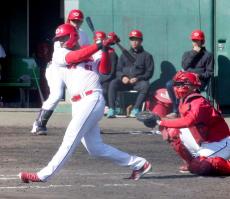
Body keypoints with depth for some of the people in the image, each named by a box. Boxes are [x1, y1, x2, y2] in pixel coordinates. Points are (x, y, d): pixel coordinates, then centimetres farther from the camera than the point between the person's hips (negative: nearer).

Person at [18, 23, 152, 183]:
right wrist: (101, 45, -9)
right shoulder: (59, 54, 13)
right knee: (95, 148, 4)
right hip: (78, 105, 4)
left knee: (71, 138, -11)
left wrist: (106, 50, -11)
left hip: (93, 99, -4)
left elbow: (104, 70, 0)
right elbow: (76, 56, -4)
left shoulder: (88, 56, 13)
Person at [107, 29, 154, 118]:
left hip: (138, 82, -2)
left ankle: (135, 110, -37)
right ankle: (111, 110, -34)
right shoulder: (124, 55, 22)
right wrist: (122, 77, -7)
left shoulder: (146, 56, 13)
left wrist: (138, 78, -13)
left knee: (145, 85, -36)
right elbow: (118, 70, 17)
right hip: (124, 82, 2)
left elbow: (149, 72, 4)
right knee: (113, 83, -28)